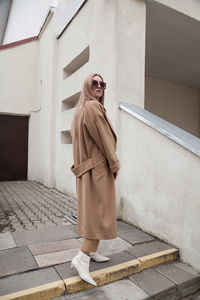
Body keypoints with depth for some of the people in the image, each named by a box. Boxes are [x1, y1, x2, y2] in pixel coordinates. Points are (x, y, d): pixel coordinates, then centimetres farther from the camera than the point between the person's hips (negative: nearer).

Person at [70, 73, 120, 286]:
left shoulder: (81, 109, 17)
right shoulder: (92, 106, -12)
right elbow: (103, 138, -16)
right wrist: (115, 164, -9)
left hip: (87, 168, 10)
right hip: (98, 167, -10)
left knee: (93, 211, 15)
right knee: (100, 212, -5)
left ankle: (92, 251, 28)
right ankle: (82, 258, -1)